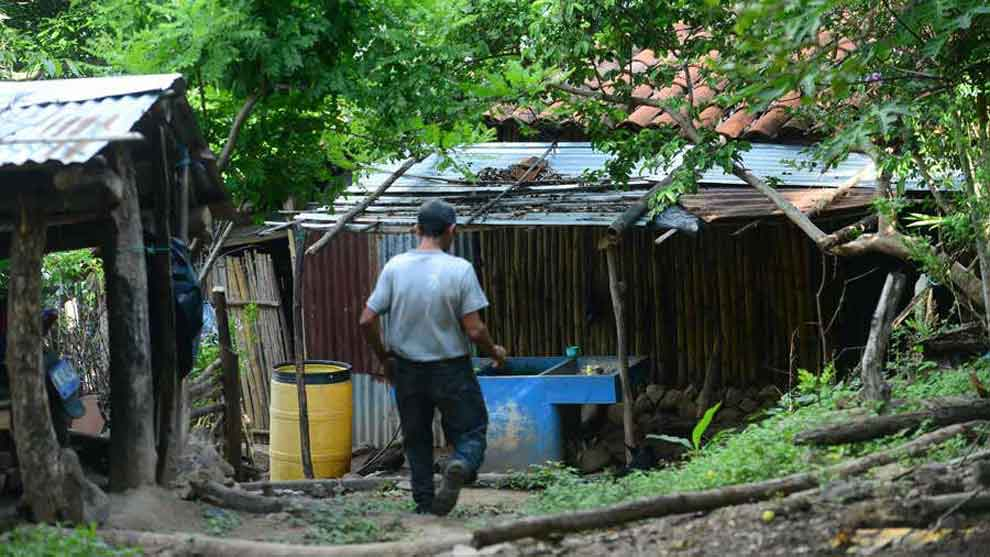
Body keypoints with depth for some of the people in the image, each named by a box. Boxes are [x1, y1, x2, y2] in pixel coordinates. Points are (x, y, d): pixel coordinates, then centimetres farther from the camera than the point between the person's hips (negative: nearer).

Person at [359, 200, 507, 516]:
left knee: (417, 440, 17)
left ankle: (425, 507, 17)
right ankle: (461, 465, -22)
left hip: (407, 370, 3)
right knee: (471, 430, 9)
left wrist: (384, 359, 11)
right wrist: (495, 353, 7)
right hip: (452, 370, -3)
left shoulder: (395, 267, -5)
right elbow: (475, 330, -14)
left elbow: (367, 321, -5)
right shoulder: (460, 270, -13)